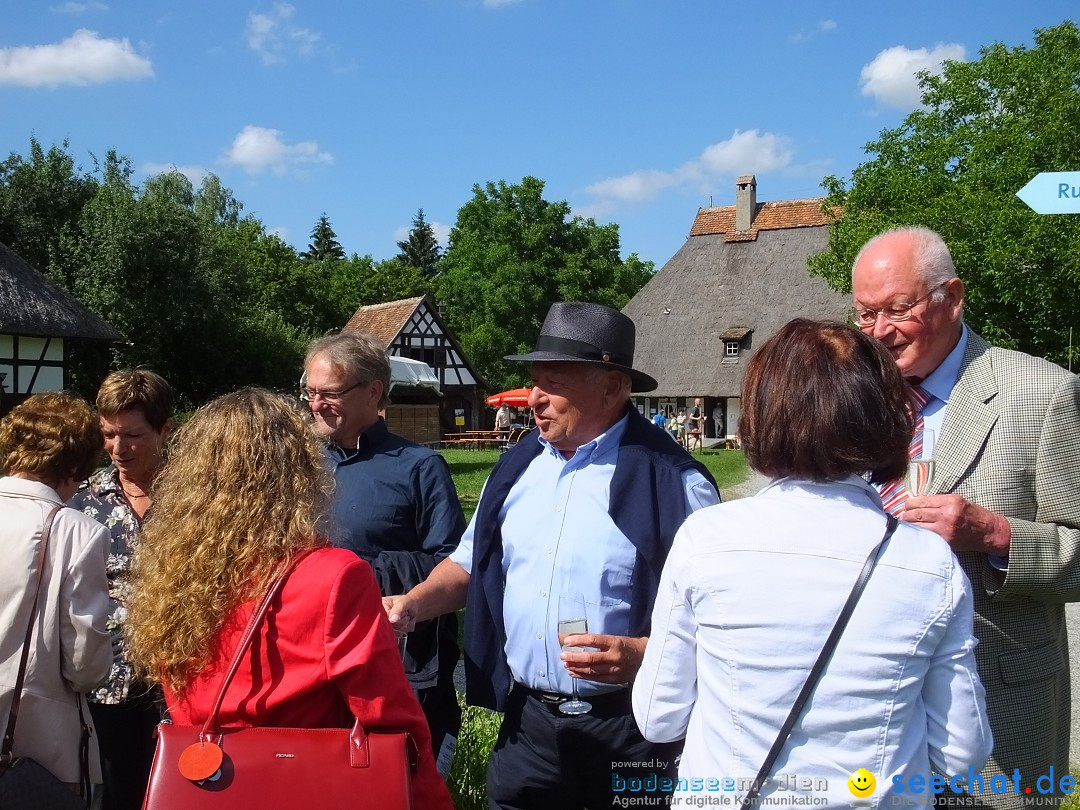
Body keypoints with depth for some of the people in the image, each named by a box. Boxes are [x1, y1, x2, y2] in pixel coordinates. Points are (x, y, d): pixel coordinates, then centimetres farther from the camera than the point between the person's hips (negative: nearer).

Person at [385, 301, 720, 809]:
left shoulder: (673, 481, -14)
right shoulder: (517, 467, 5)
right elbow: (472, 562, 16)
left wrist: (641, 654, -26)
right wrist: (414, 604, -1)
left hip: (627, 731, -5)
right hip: (526, 720, 5)